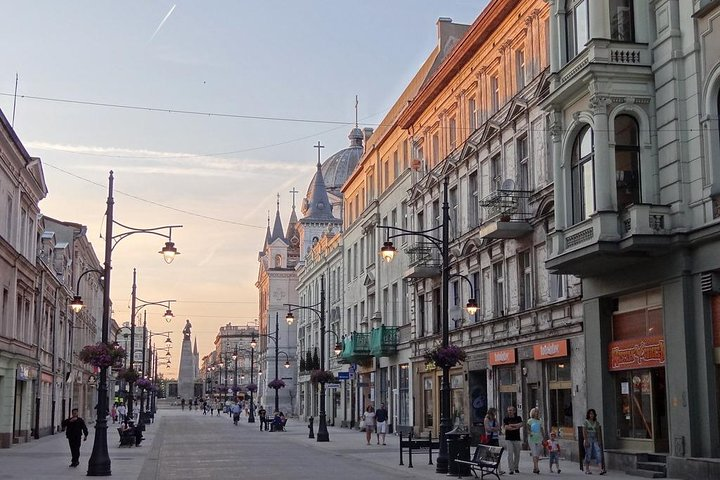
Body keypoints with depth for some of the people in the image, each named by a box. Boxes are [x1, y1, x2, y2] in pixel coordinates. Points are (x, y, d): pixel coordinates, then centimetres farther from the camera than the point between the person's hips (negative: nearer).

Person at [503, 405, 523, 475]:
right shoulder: (505, 419, 2)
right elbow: (506, 427, -12)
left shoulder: (518, 418, 7)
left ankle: (515, 468, 26)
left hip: (517, 439, 2)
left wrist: (511, 425, -13)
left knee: (517, 454, 8)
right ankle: (511, 469, -12)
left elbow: (521, 425, -11)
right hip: (509, 439, -2)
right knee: (510, 454, -11)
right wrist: (516, 427, -10)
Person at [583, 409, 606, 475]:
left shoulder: (597, 423, 10)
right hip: (588, 439, -4)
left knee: (598, 453, -9)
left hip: (595, 440, 4)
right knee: (588, 454, 1)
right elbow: (584, 432, -8)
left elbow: (598, 433, 10)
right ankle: (587, 470, 12)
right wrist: (586, 441, -15)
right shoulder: (585, 422, -3)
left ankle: (601, 469, -17)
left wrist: (599, 441, 3)